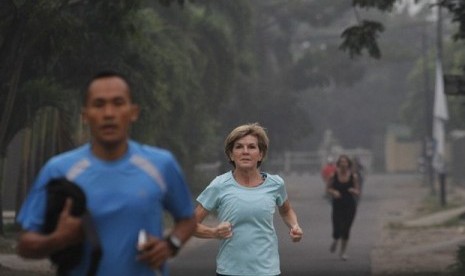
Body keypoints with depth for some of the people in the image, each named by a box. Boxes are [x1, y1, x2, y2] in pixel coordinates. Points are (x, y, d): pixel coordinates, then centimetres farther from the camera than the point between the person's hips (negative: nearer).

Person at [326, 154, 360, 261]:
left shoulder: (353, 176, -4)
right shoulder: (334, 175, -5)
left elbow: (357, 192, 3)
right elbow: (329, 189, 5)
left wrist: (354, 191, -19)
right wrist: (333, 192, -16)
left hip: (350, 205, 0)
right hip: (337, 205, 0)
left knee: (346, 230, 2)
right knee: (337, 230, -6)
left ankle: (343, 251, 19)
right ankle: (335, 241, 31)